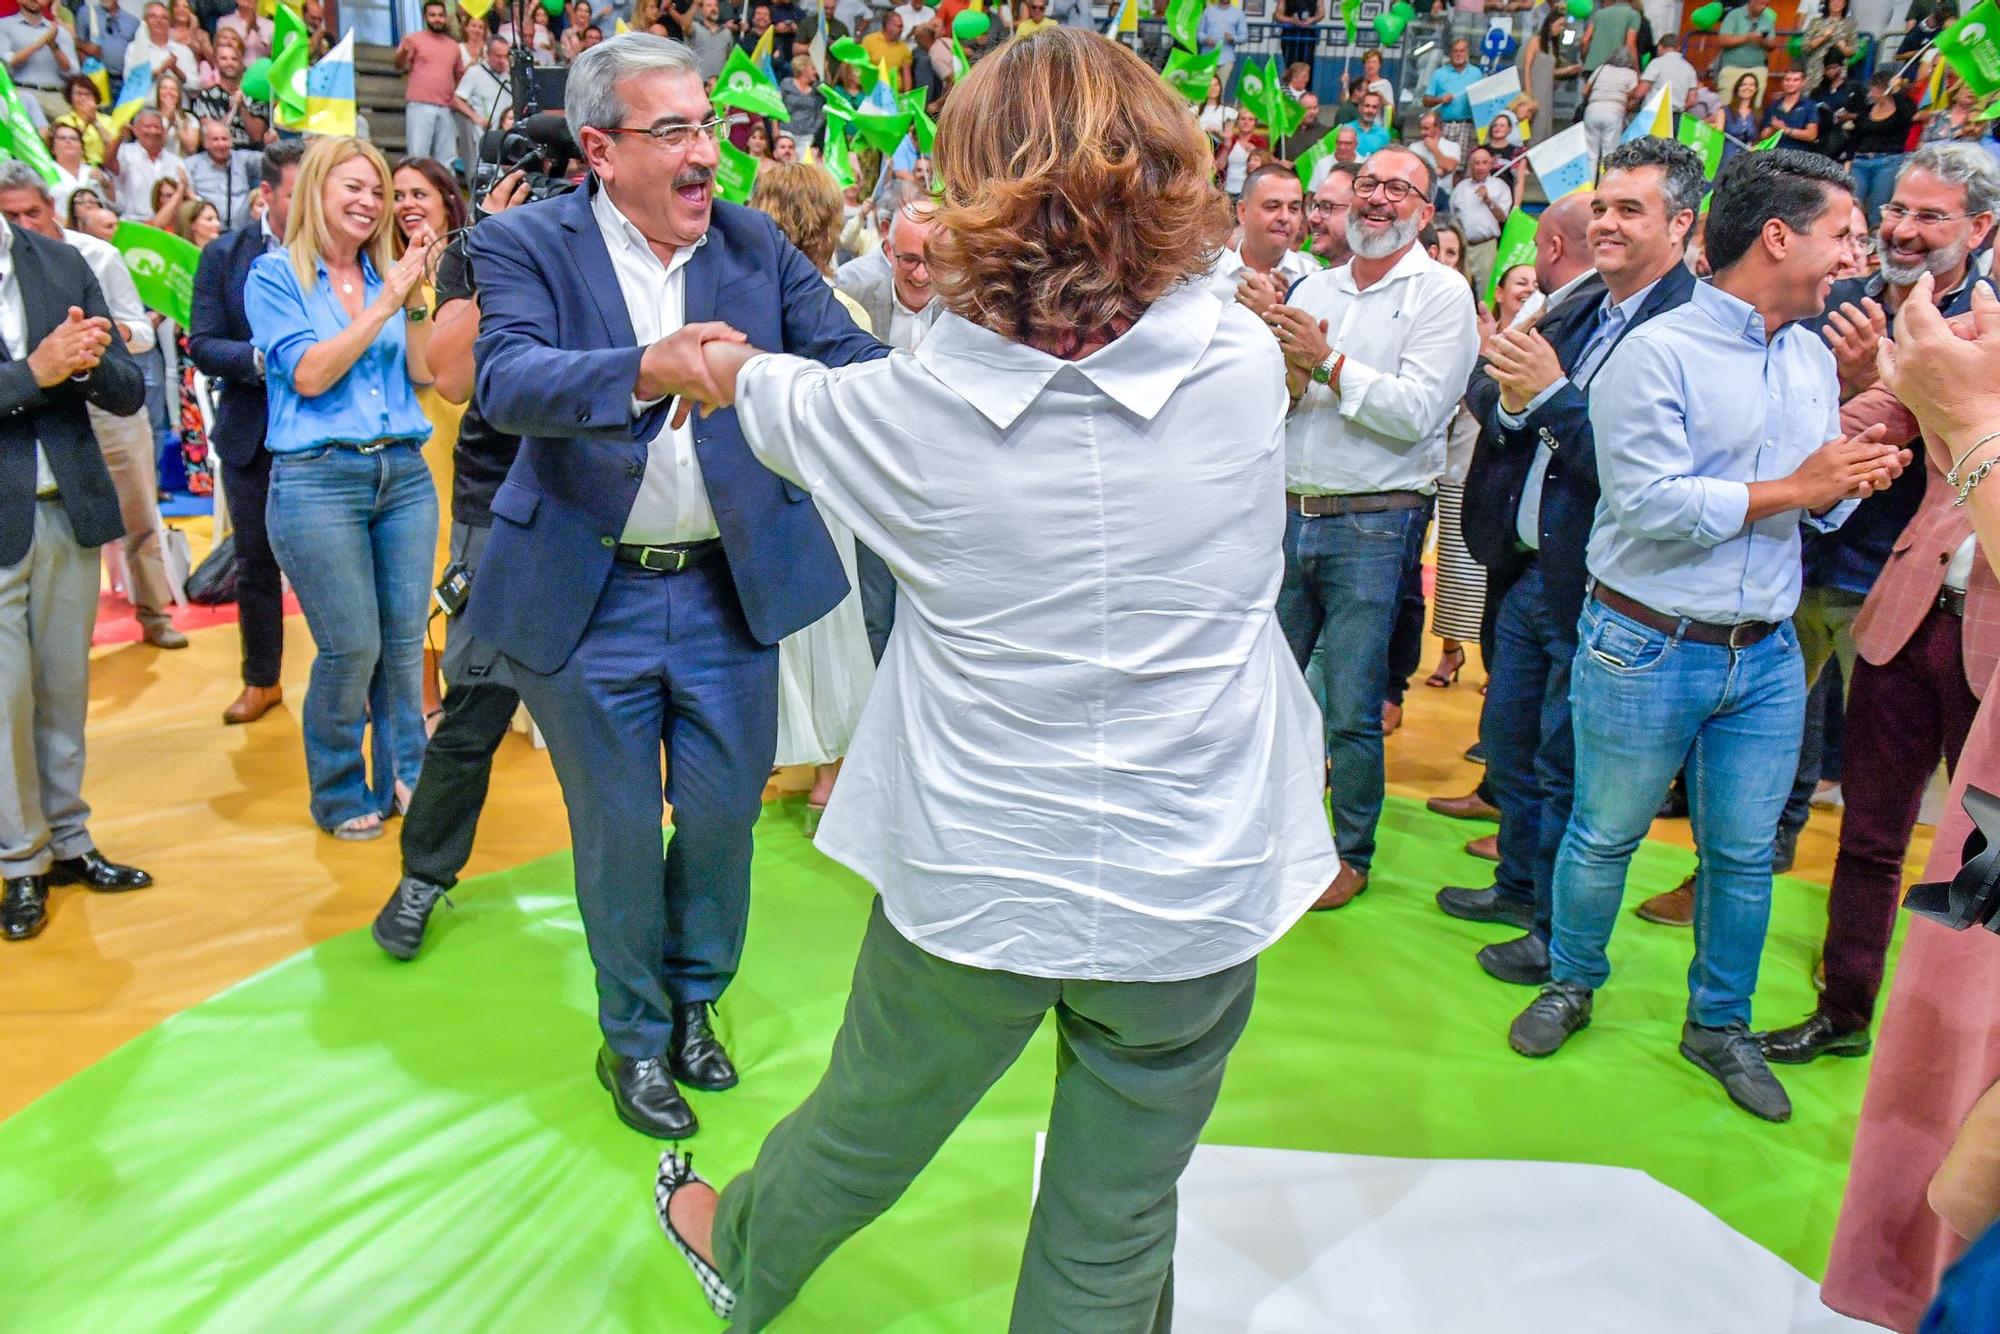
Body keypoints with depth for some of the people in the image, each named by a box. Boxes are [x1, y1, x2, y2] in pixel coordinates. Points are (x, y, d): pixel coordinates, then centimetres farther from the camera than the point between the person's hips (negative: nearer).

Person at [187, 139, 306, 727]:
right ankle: (261, 681, 26)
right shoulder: (224, 255, 0)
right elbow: (202, 346, -4)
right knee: (256, 562, 12)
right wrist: (261, 358, -22)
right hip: (251, 433, 2)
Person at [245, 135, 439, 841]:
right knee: (351, 648, -4)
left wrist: (414, 299, -5)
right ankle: (340, 794, 15)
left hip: (403, 472, 4)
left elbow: (422, 373, 7)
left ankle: (403, 777, 21)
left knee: (404, 642, 5)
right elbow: (309, 373, -10)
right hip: (318, 479, -4)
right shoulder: (276, 274, 1)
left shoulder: (385, 274, 13)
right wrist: (383, 307, -11)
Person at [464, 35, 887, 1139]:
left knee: (724, 813, 14)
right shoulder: (525, 246, -7)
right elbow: (506, 381, -25)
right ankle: (634, 1036, 35)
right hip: (592, 598, -2)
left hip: (730, 590, 3)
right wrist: (645, 371, -44)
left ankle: (695, 998, 42)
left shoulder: (756, 245, 2)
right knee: (616, 832, 12)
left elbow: (851, 360, -7)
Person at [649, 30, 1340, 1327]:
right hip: (1193, 892, 0)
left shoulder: (920, 404, -15)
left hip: (973, 883, 0)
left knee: (862, 1130, 27)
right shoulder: (1246, 364, -12)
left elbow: (794, 406, 8)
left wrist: (734, 363, 32)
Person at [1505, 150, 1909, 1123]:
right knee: (1604, 835, 10)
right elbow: (1649, 503, -23)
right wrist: (1791, 489, -16)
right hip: (1647, 649, -6)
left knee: (1744, 853, 12)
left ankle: (1719, 1024, 29)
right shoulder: (1656, 354, -13)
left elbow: (1824, 504, 15)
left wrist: (1855, 478, -8)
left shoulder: (1814, 359, 11)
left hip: (1766, 656, 6)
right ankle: (1571, 984, 32)